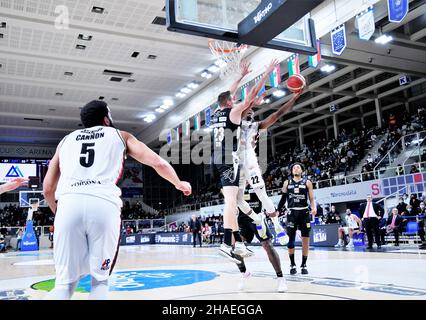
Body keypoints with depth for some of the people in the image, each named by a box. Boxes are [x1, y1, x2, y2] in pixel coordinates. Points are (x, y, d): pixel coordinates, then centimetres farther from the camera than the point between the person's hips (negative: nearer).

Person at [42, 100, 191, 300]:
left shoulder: (67, 139, 30)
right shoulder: (120, 135, 24)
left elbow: (47, 189, 26)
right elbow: (158, 163, 17)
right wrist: (178, 183, 35)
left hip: (69, 203, 2)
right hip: (104, 204, -2)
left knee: (65, 283, 11)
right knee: (100, 279, 16)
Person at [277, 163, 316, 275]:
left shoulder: (307, 182, 5)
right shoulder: (287, 183, 10)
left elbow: (312, 199, 2)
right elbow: (283, 199, 13)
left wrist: (314, 208, -16)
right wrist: (277, 211, 6)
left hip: (304, 212, -1)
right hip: (292, 213, 1)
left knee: (305, 239, 0)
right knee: (290, 239, 1)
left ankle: (304, 265, 12)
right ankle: (292, 265, 13)